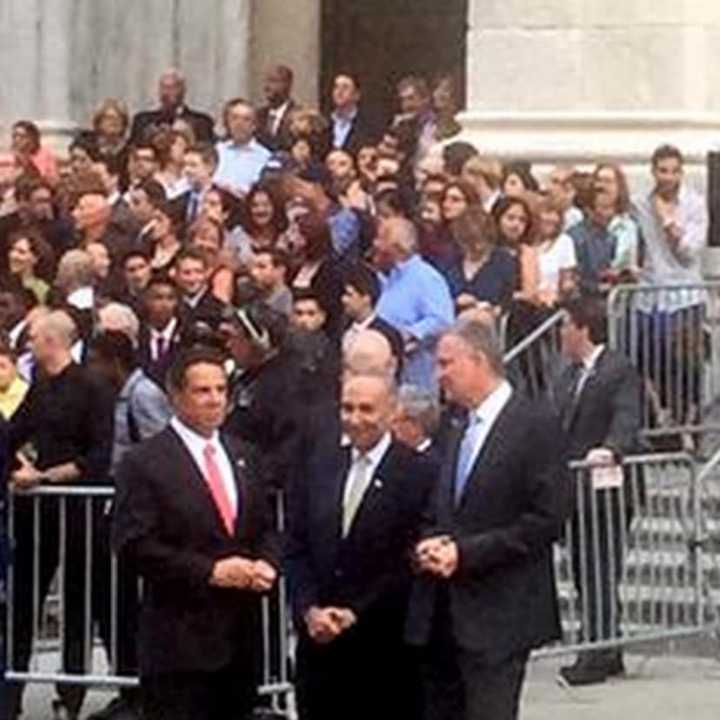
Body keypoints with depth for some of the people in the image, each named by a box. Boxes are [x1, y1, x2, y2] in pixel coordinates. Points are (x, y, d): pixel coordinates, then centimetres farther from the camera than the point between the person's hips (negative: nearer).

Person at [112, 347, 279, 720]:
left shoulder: (241, 457, 16)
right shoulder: (144, 463, -7)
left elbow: (263, 528, 21)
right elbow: (135, 545, -14)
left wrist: (266, 564, -2)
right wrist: (209, 571, -18)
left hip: (240, 633, 7)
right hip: (180, 638, -6)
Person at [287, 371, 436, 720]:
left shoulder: (417, 474, -8)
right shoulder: (320, 462, 9)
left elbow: (408, 564, -11)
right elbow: (297, 547, 8)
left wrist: (356, 614, -13)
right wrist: (310, 610, -5)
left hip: (384, 648, -4)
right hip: (319, 639, 4)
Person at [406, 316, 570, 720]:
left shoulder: (535, 426, -8)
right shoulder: (459, 429, 17)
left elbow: (547, 520, -14)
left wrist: (464, 552, -16)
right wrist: (431, 544, 0)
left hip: (498, 616, -8)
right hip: (444, 618, 8)